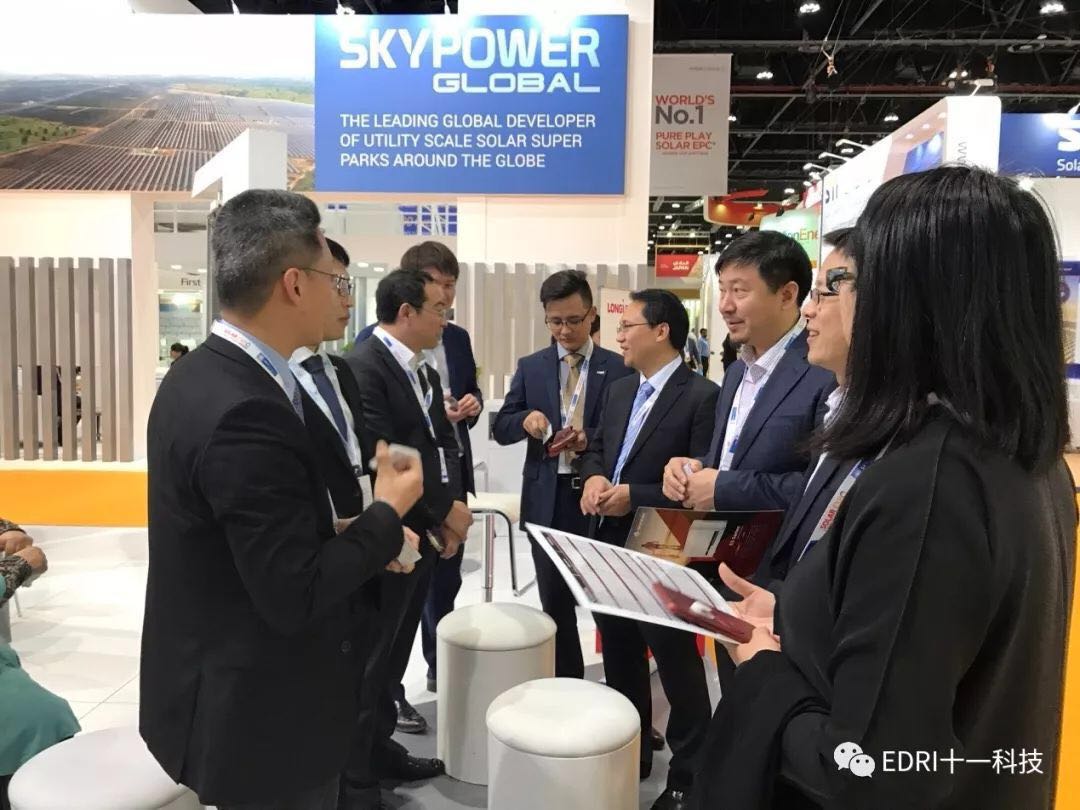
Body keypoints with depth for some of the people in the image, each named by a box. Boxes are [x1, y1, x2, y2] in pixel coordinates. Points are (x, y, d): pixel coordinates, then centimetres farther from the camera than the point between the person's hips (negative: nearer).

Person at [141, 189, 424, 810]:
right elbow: (295, 598, -27)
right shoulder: (244, 413, -30)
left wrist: (339, 534, 1)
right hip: (262, 712, -9)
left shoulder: (204, 375, 1)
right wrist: (387, 512, -15)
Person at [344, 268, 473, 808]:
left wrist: (452, 507, -4)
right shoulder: (362, 367, -18)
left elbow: (443, 443, 13)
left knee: (394, 653, 20)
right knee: (368, 659, 6)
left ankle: (379, 747, 37)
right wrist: (444, 511, -15)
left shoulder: (425, 373, 11)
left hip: (423, 535, 8)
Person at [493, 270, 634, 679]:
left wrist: (591, 439, -21)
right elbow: (501, 427, 5)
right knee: (555, 601, 12)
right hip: (547, 499, 2)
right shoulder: (530, 367, 7)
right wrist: (525, 418, -16)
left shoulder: (619, 368, -1)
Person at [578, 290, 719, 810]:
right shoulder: (619, 391, 10)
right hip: (610, 547, 8)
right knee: (620, 661, 21)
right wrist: (594, 477, -5)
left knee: (678, 668, 8)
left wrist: (633, 496, -23)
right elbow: (596, 448, 17)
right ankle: (629, 755, 41)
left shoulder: (702, 396, -16)